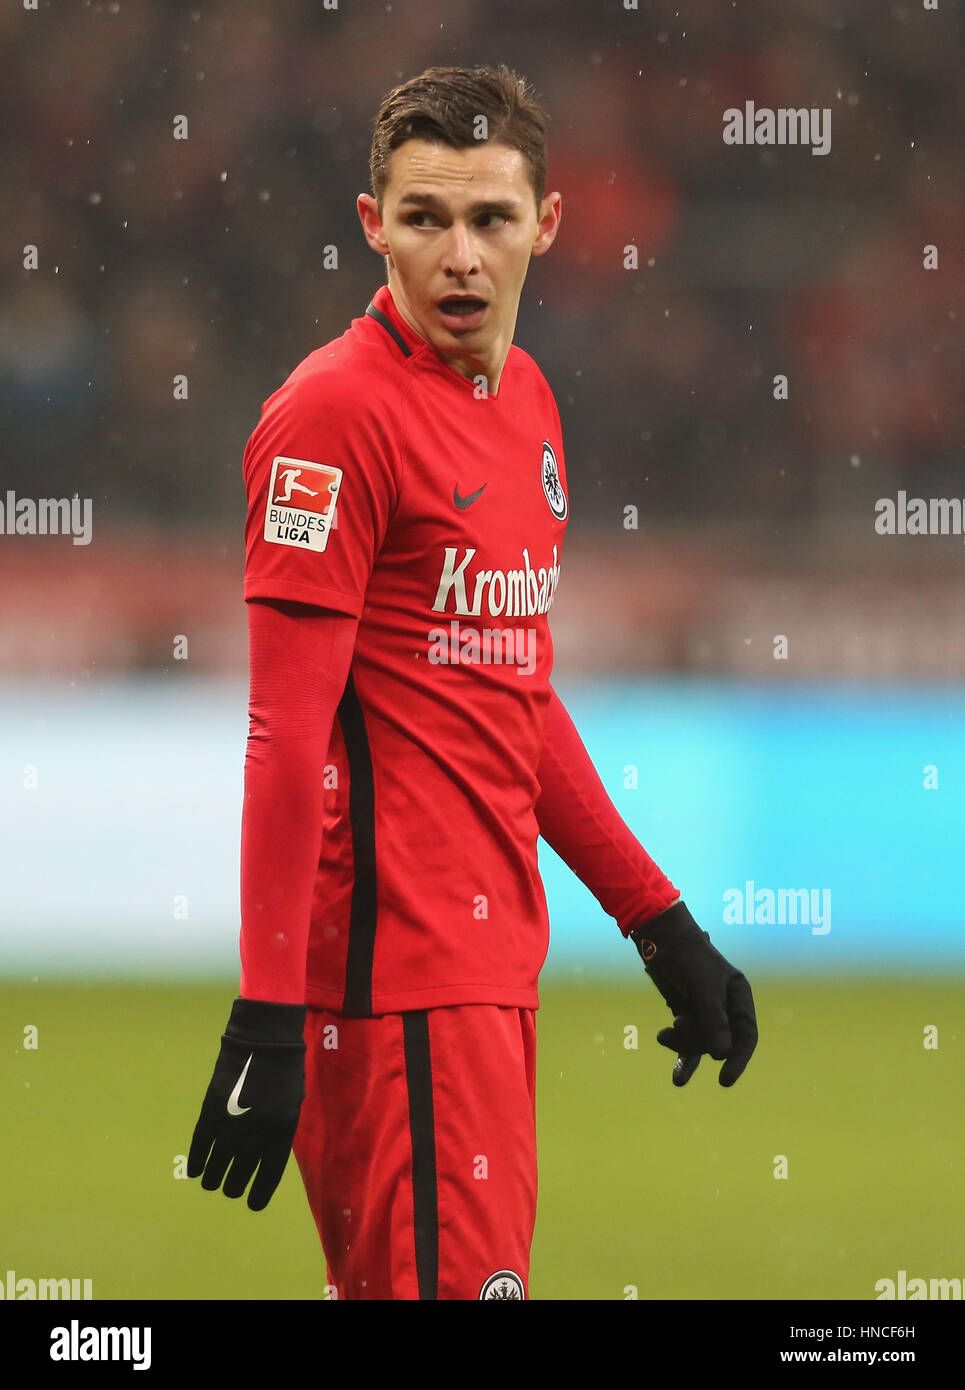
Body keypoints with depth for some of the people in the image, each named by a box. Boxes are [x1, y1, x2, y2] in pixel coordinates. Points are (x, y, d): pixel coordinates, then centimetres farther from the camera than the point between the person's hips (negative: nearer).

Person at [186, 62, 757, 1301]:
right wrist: (267, 1017, -21)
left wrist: (658, 920, 22)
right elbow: (285, 733, -16)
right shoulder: (338, 411, -12)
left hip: (496, 956, 9)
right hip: (395, 962, -9)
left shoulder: (525, 399, 14)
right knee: (452, 1279, -12)